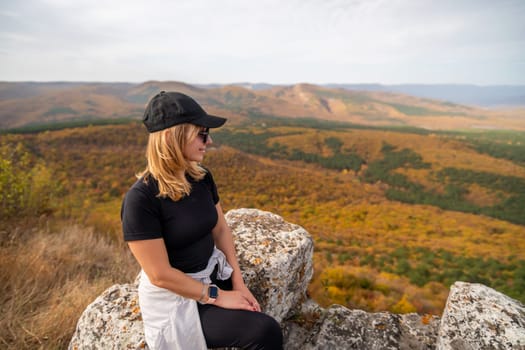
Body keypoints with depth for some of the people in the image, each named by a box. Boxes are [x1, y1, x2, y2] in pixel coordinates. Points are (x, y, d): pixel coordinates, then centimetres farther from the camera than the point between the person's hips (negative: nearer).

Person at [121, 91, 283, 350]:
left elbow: (221, 230, 5)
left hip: (215, 276, 6)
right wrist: (218, 297, -16)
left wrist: (238, 282, -4)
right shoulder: (141, 199, -23)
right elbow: (160, 275, -20)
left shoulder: (201, 177, -3)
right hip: (176, 297, -6)